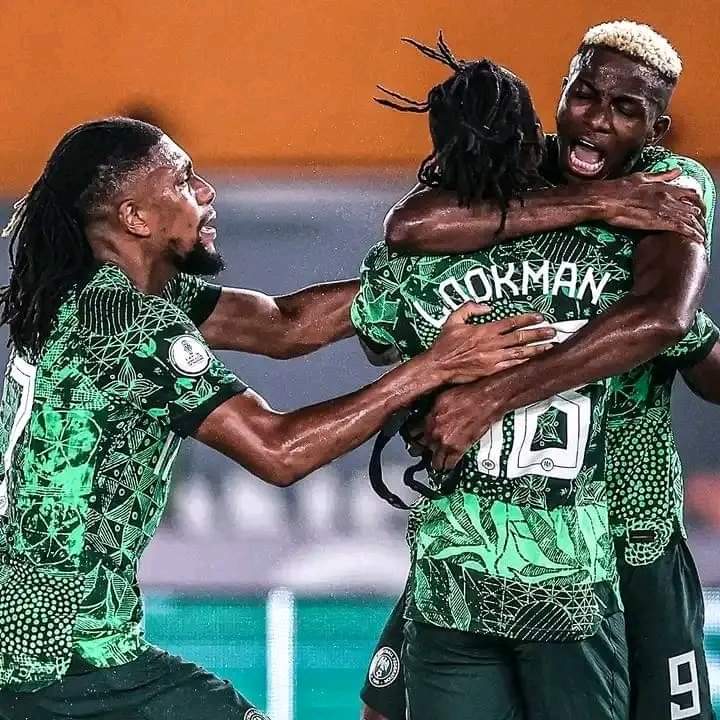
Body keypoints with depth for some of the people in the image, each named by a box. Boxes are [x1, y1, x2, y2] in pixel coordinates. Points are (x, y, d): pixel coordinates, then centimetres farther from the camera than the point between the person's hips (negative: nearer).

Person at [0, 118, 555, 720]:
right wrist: (434, 367, -18)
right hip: (69, 656, -9)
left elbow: (281, 324, 7)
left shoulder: (88, 292, 8)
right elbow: (278, 451, -22)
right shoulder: (136, 322, -19)